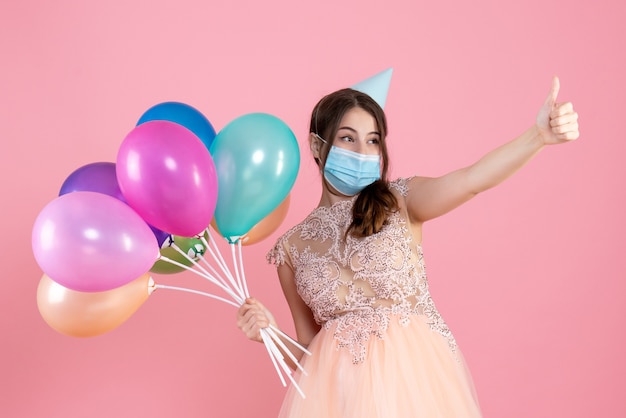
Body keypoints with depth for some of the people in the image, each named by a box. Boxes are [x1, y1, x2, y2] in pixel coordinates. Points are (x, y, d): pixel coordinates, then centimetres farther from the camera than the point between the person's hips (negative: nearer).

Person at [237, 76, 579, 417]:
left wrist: (538, 134, -37)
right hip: (337, 388, 2)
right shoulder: (292, 248, 3)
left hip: (415, 375, -1)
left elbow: (471, 180, -22)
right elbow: (309, 348, 9)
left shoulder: (401, 202, -1)